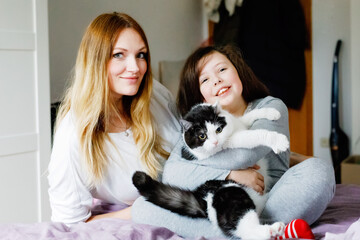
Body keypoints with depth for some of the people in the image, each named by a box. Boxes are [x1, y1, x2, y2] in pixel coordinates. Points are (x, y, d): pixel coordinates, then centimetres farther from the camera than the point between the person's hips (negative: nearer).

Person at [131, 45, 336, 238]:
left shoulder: (271, 107, 9)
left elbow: (244, 155, -12)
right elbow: (170, 174, -4)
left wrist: (188, 155, 1)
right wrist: (230, 174, -14)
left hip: (270, 206, -2)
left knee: (318, 169, -26)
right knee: (143, 206, -21)